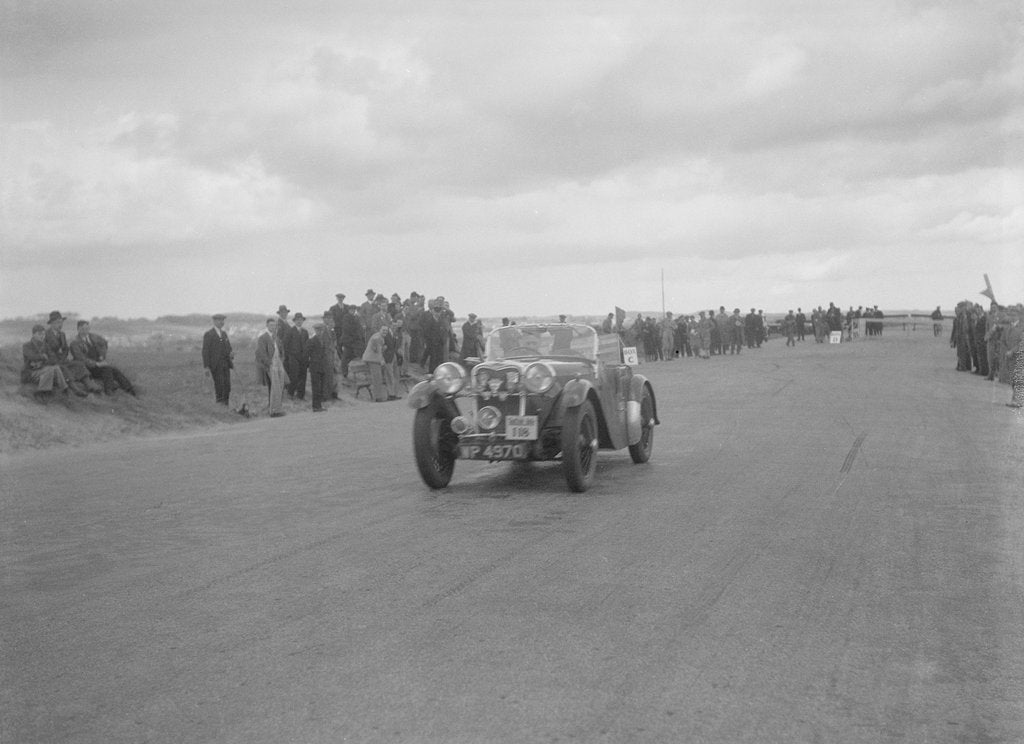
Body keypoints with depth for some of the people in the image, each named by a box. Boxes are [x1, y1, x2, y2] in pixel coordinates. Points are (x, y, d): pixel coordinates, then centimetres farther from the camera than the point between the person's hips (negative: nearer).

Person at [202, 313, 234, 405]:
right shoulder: (208, 335, -5)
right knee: (219, 386, -10)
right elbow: (205, 352, -7)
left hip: (226, 364, 6)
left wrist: (231, 354, -3)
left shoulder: (224, 333, 15)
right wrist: (206, 367, -12)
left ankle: (226, 406, 4)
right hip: (215, 365, -6)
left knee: (227, 386, 0)